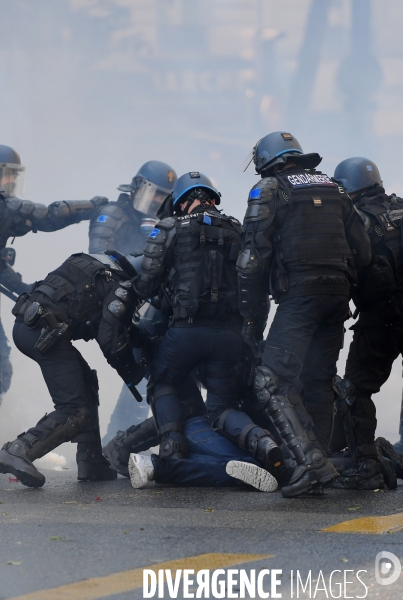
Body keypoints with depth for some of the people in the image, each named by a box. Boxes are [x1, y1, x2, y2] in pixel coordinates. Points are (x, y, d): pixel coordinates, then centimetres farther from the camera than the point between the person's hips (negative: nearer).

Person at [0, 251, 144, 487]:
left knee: (87, 385, 23)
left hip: (23, 326, 10)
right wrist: (131, 371, 7)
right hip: (45, 333, -10)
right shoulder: (121, 288, -3)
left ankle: (91, 462, 23)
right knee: (75, 412, -6)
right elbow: (111, 339, -10)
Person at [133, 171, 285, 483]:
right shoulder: (237, 231, 14)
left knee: (162, 386, 23)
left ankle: (172, 443, -4)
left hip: (187, 329, -3)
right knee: (223, 407, 13)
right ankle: (260, 441, -18)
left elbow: (146, 285, 0)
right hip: (230, 332, 3)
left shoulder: (169, 229, 4)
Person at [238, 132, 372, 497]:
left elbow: (253, 260, -4)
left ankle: (313, 462, -22)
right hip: (339, 295, 6)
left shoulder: (269, 190, 3)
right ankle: (317, 470, 12)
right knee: (319, 382, 14)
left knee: (272, 381, -10)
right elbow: (363, 252, 14)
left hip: (300, 295, -6)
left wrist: (251, 319, 0)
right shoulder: (333, 189, 19)